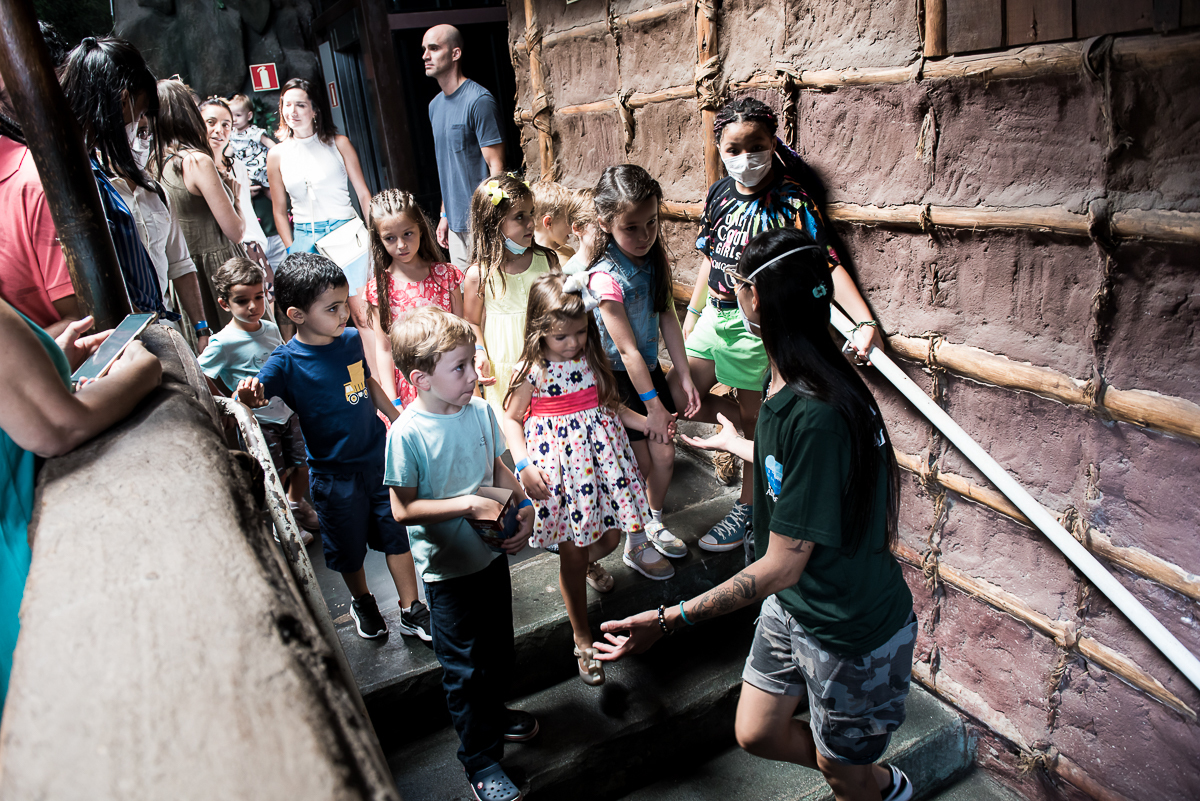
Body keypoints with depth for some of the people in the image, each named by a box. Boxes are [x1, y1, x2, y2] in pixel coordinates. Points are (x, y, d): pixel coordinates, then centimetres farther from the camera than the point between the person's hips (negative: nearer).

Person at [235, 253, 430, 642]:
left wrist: (399, 422, 18)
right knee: (349, 547, 15)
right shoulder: (287, 362, -18)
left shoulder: (351, 338, -4)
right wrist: (249, 396, -55)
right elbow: (258, 394, -31)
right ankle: (362, 601, 44)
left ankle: (412, 611, 28)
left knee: (398, 534, 11)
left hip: (379, 457, 4)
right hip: (334, 473, -3)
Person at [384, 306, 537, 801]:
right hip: (447, 569, -6)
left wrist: (522, 505, -6)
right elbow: (402, 510, -21)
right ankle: (481, 761, 29)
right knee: (465, 667, 9)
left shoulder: (480, 411, -6)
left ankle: (491, 713, 52)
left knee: (499, 649, 23)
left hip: (492, 552, 6)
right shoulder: (407, 434, -22)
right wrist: (469, 505, -26)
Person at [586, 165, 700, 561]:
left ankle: (654, 522, 37)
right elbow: (628, 349, -24)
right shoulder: (607, 277, -26)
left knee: (664, 455, 11)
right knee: (641, 463, 2)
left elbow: (666, 317, 2)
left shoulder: (654, 257, -4)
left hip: (650, 368, 6)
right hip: (619, 379, -6)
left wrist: (684, 376, 0)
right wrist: (654, 406, -19)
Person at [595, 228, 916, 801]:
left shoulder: (817, 414, -34)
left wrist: (669, 620, -28)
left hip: (854, 633, -8)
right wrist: (735, 444, 30)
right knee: (757, 734, 21)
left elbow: (781, 566, -30)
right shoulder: (786, 385, -6)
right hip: (791, 605, 8)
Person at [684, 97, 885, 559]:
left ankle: (746, 510, 22)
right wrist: (692, 312, 18)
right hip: (715, 313, 7)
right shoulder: (720, 193, 1)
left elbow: (828, 265, -21)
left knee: (753, 416, 5)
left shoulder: (790, 201, -18)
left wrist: (865, 322, -33)